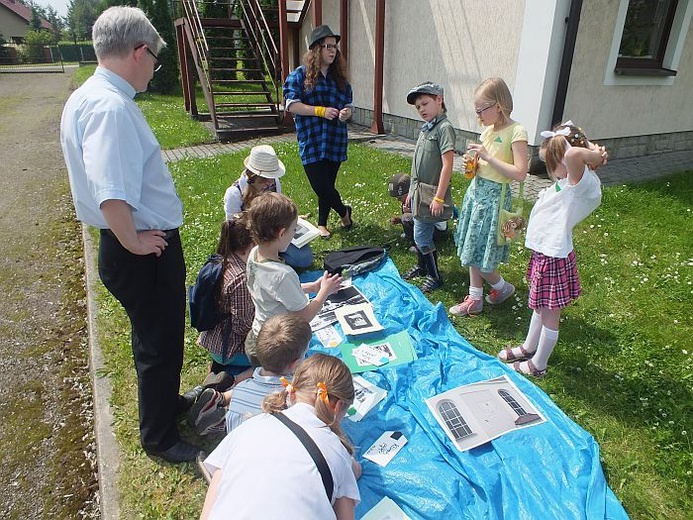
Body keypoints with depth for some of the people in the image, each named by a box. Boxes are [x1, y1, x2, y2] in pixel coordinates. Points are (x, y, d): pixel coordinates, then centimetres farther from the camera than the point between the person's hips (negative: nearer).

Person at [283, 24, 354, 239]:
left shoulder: (339, 77, 13)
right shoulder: (299, 75, -2)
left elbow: (348, 104, 18)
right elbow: (292, 104, -9)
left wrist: (346, 112, -7)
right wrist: (321, 111, -17)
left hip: (335, 141, 4)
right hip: (311, 141, -4)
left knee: (327, 184, 9)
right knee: (320, 185, -7)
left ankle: (322, 223, 26)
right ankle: (343, 211, 20)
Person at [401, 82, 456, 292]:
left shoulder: (444, 128, -15)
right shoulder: (426, 127, 11)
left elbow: (447, 165, -20)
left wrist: (439, 198, -21)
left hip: (431, 194, -8)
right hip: (419, 191, 8)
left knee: (422, 237, -2)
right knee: (420, 233, 18)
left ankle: (435, 276, 14)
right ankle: (421, 266, 37)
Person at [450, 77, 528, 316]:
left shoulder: (516, 132, -15)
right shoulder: (488, 130, 8)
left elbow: (520, 173, -21)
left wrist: (488, 157, -22)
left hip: (494, 196, -8)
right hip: (476, 190, 8)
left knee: (479, 254, -2)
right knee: (471, 249, 12)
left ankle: (503, 287, 25)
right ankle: (475, 298, 23)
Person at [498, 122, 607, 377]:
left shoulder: (583, 182, -25)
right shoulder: (570, 179, 2)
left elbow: (572, 154, -45)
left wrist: (593, 156, -26)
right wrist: (592, 150, 2)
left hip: (554, 258, -9)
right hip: (544, 252, 9)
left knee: (549, 315, 9)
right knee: (539, 306, 26)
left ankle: (537, 365, 28)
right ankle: (529, 348, 47)